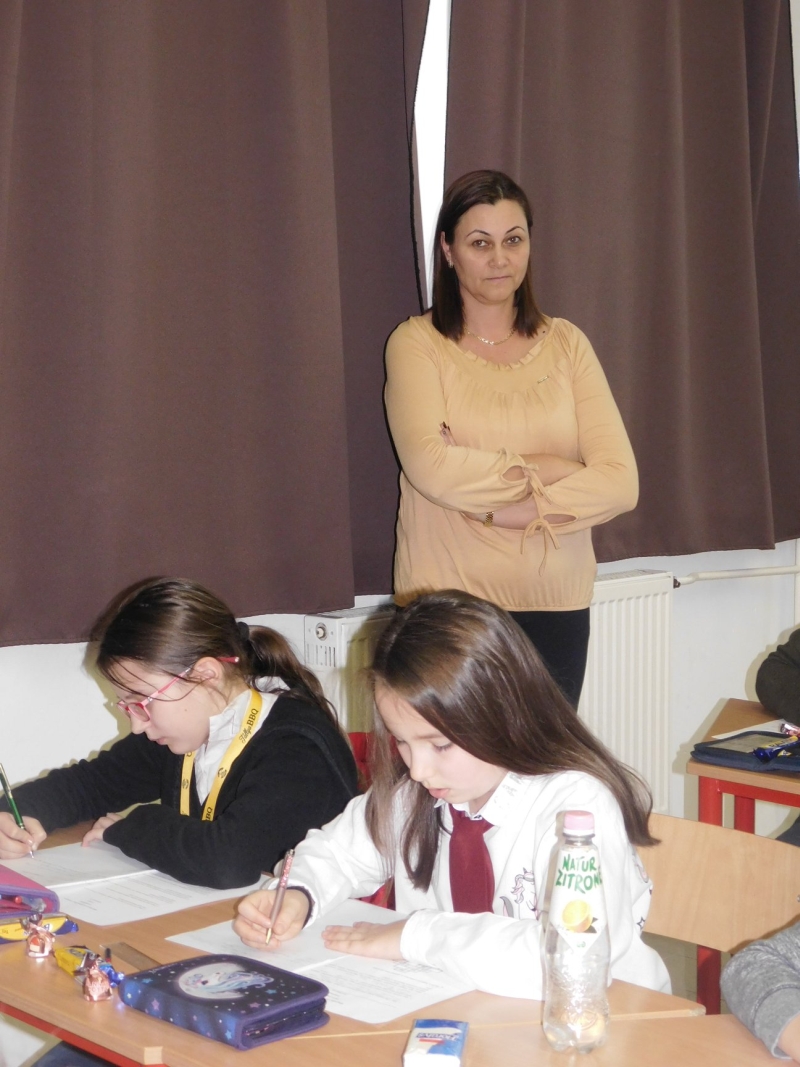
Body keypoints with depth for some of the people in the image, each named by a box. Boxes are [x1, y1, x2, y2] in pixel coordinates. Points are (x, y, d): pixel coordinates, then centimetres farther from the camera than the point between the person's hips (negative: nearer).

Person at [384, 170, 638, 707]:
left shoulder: (566, 343, 6)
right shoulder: (417, 343, -1)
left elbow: (620, 482, -5)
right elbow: (431, 468, -18)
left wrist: (495, 509, -14)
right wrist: (546, 472, -10)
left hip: (555, 605, 3)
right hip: (446, 606, -2)